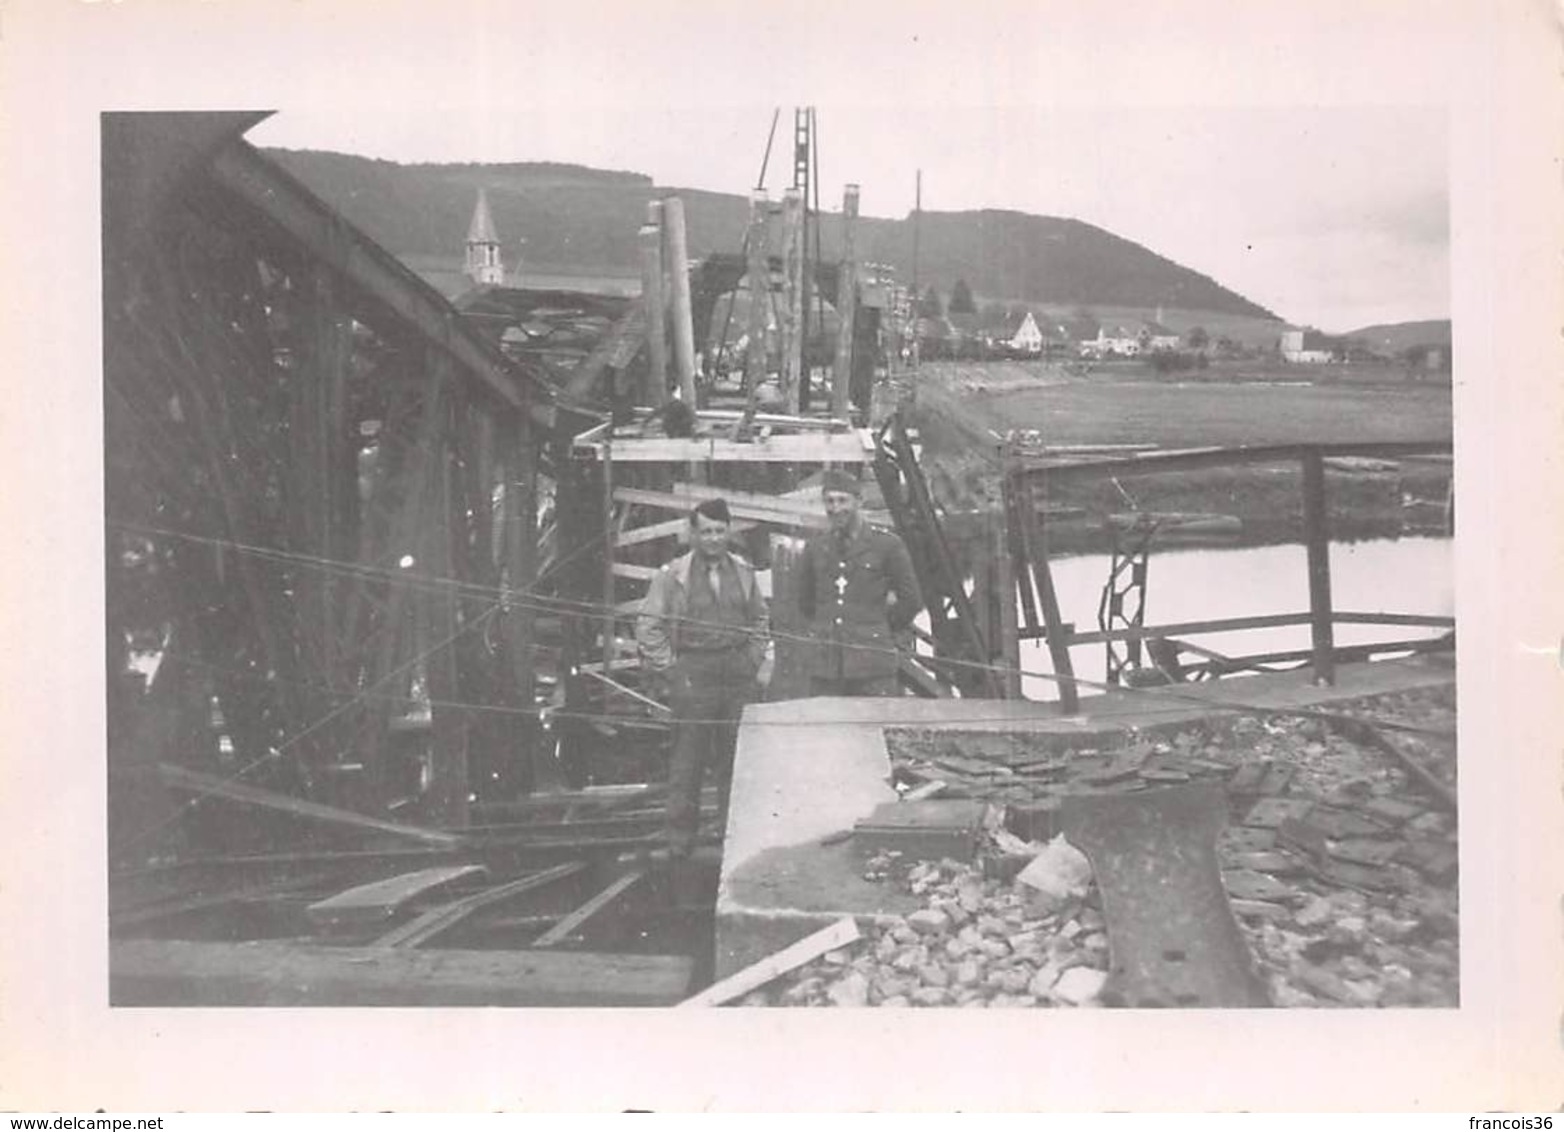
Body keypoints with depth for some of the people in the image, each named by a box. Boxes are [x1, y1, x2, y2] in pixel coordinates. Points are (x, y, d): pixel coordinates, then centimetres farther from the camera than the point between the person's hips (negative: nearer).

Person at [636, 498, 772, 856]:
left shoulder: (743, 572, 10)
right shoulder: (672, 575, -3)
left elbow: (760, 621, 20)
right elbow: (647, 627, -2)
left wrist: (761, 662, 10)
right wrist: (668, 671, -6)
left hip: (739, 676, 4)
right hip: (693, 675, -3)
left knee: (738, 757, 6)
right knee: (688, 759, -1)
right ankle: (680, 836, 7)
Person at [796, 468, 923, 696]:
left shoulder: (887, 545, 2)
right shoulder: (814, 548, 12)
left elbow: (911, 600, 8)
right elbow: (805, 602, 26)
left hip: (873, 663, -3)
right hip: (825, 666, 3)